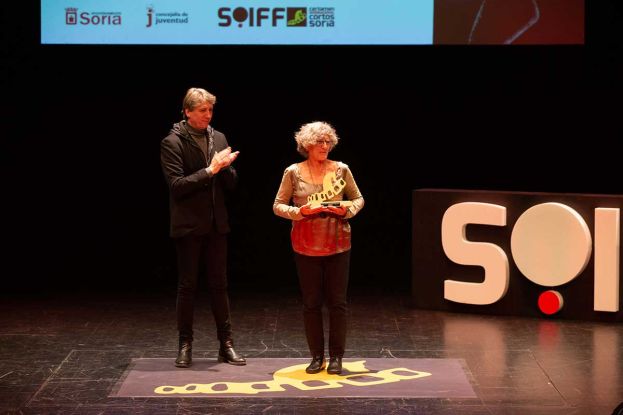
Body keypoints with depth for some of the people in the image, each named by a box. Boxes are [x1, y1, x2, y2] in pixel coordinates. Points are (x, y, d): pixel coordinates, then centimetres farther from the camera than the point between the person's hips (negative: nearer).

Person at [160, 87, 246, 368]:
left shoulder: (218, 138, 8)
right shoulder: (172, 143, -8)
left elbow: (231, 183, 9)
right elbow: (177, 186, -16)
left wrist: (225, 166, -12)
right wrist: (210, 170, -20)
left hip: (216, 224, 5)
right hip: (188, 226, -5)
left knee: (219, 285, 8)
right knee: (187, 286, 3)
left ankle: (226, 344, 13)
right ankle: (185, 345, 12)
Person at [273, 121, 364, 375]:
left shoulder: (341, 170, 1)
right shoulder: (293, 173, -1)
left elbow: (358, 199, 10)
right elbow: (278, 206, 3)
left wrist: (347, 210, -11)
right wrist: (299, 212, -15)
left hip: (337, 246, 0)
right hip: (306, 247, 0)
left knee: (337, 302, 1)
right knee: (311, 303, 5)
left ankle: (336, 357, 10)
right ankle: (317, 356, 15)